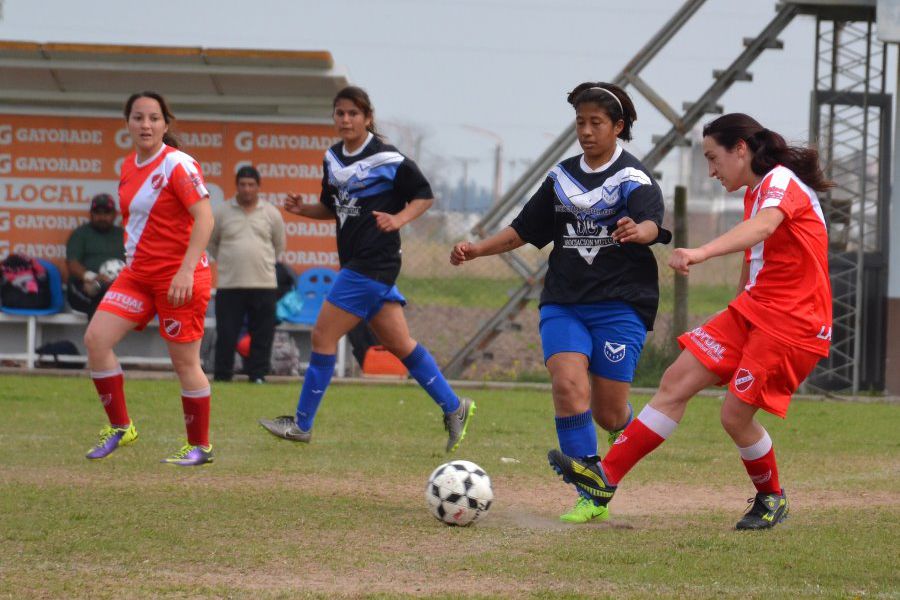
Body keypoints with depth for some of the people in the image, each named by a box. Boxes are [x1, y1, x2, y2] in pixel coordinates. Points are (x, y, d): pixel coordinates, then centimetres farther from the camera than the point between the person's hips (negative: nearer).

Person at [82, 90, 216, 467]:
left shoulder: (177, 164, -14)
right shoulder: (129, 166, 10)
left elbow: (204, 217, -21)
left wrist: (186, 270, -29)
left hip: (178, 278, -7)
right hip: (137, 273, 7)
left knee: (184, 362, -1)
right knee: (95, 337, -7)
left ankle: (200, 446, 14)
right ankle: (119, 428, 5)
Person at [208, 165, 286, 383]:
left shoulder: (271, 213, 6)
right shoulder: (221, 212, 3)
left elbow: (279, 244, 19)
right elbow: (209, 241, 16)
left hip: (264, 284, 1)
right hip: (229, 284, -1)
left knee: (262, 334, 2)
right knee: (226, 333, -1)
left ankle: (257, 374, 10)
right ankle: (222, 375, 6)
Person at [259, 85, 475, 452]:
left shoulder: (387, 159, -10)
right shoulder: (333, 158, 12)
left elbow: (425, 195, -3)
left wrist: (398, 219, -18)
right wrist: (302, 210, 5)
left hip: (374, 263, -8)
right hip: (355, 262, 8)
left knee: (323, 336, -7)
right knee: (399, 343, 10)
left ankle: (301, 425, 0)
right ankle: (454, 408, 17)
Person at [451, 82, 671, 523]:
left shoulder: (634, 179, -3)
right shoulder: (562, 177, 12)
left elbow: (652, 222, -23)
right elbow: (525, 229, 20)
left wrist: (638, 231, -47)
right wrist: (478, 249, 5)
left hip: (620, 305, -3)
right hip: (563, 303, 4)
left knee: (608, 413, -3)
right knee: (568, 384, -21)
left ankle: (627, 433, 38)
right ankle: (592, 497, -18)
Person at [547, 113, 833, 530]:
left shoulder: (782, 182, -16)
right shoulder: (755, 192, 14)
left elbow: (763, 226, -39)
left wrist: (702, 253, -54)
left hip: (792, 323, -9)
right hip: (752, 308, 9)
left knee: (735, 414, -10)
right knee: (676, 382, -1)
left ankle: (771, 499, 16)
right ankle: (606, 477, -2)